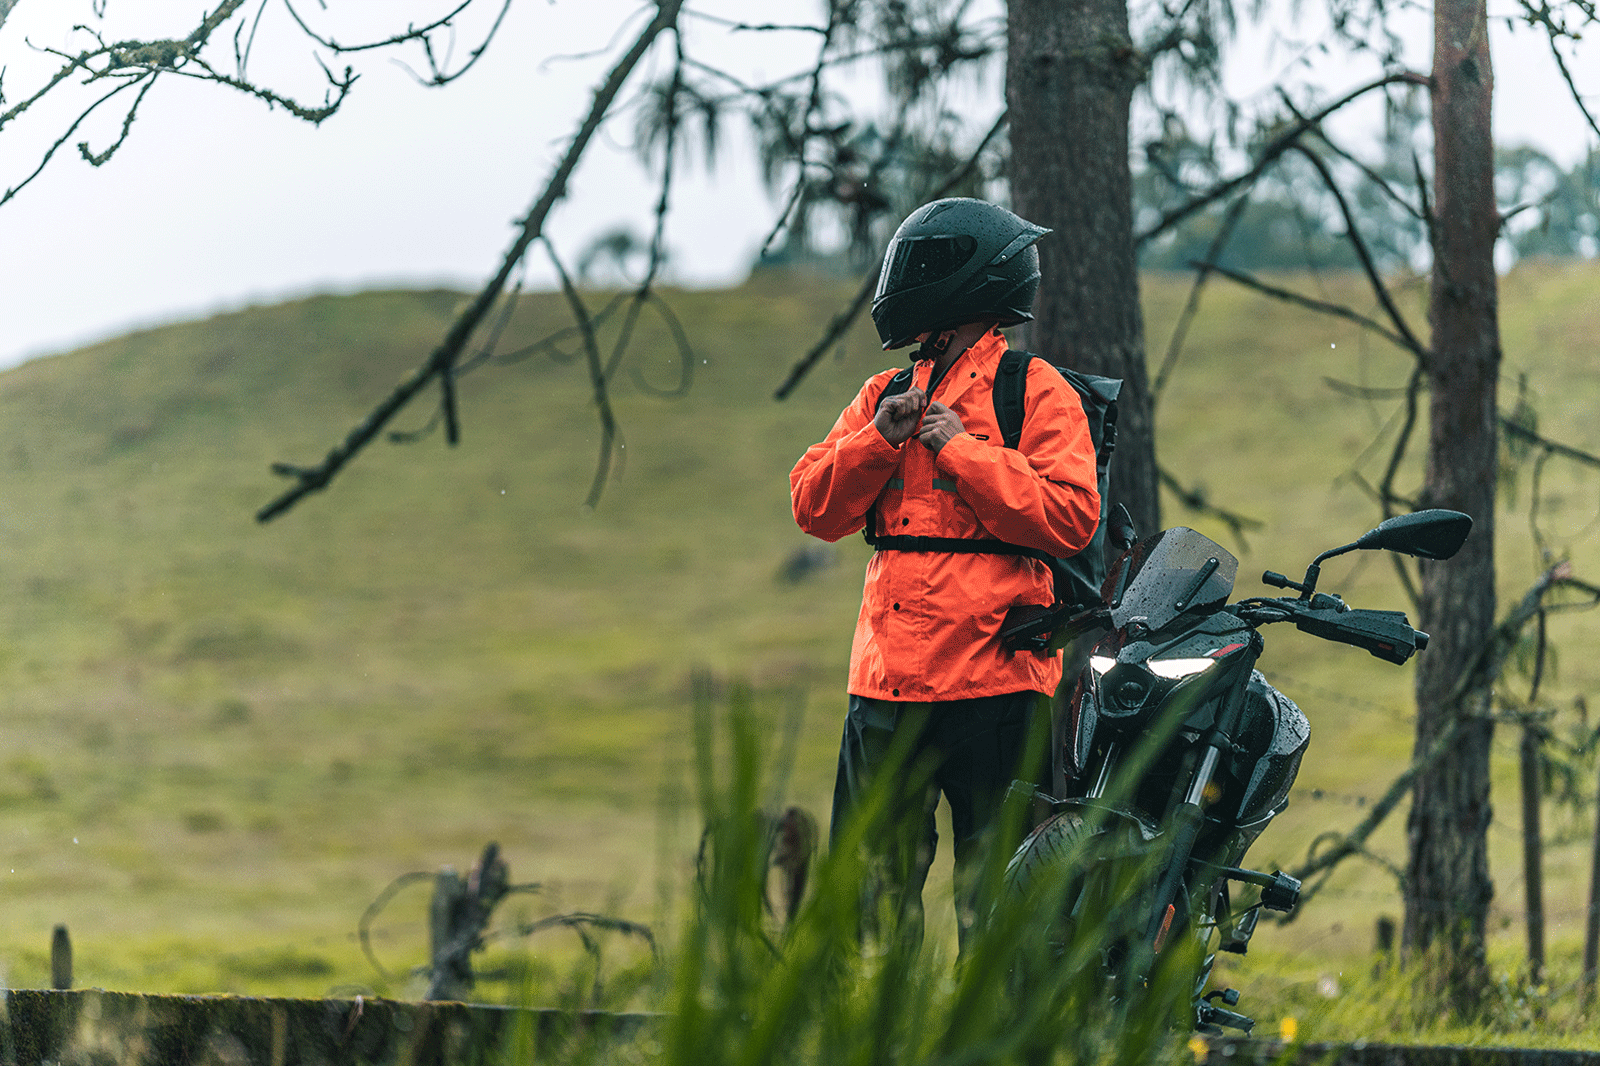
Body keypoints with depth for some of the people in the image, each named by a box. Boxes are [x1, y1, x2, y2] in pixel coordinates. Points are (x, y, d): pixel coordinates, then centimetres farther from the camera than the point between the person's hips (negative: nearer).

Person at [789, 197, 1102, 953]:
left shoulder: (1035, 393, -1)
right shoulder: (885, 395, 17)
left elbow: (1070, 519, -13)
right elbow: (813, 508, 10)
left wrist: (961, 451, -13)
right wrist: (880, 439, -6)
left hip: (992, 673, -6)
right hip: (889, 670, 6)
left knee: (992, 889, -1)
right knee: (874, 874, 9)